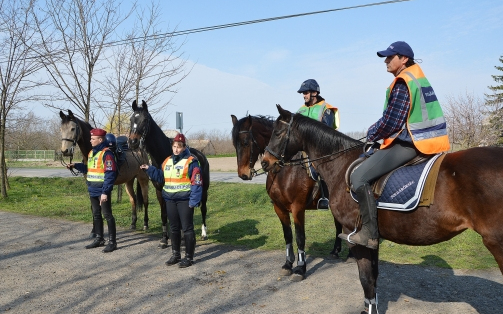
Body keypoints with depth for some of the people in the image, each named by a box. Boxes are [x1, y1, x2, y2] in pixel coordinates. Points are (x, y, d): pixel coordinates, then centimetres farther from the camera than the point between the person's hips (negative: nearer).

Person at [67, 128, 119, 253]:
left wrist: (105, 192, -24)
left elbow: (110, 175, -22)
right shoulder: (91, 152, 13)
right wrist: (75, 166, 11)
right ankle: (99, 239, 29)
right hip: (93, 191, 9)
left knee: (107, 215, -2)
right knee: (96, 215, 17)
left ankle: (112, 242, 6)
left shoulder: (106, 153, -17)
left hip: (102, 191, -9)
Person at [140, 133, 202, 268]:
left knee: (187, 229, 1)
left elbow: (197, 183, -14)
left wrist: (193, 201, -18)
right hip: (170, 200, 7)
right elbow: (161, 177, 20)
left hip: (184, 200, -6)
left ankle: (189, 257, 12)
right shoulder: (167, 161, 10)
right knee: (174, 228, 15)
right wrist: (149, 169, 9)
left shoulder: (191, 162, -11)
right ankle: (175, 254, 28)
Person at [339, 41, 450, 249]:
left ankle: (369, 234, -13)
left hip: (409, 144, -11)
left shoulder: (402, 84, -15)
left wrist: (371, 134, 0)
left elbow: (390, 122, -19)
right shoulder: (418, 79, 17)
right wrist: (376, 131, 15)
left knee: (359, 177, -13)